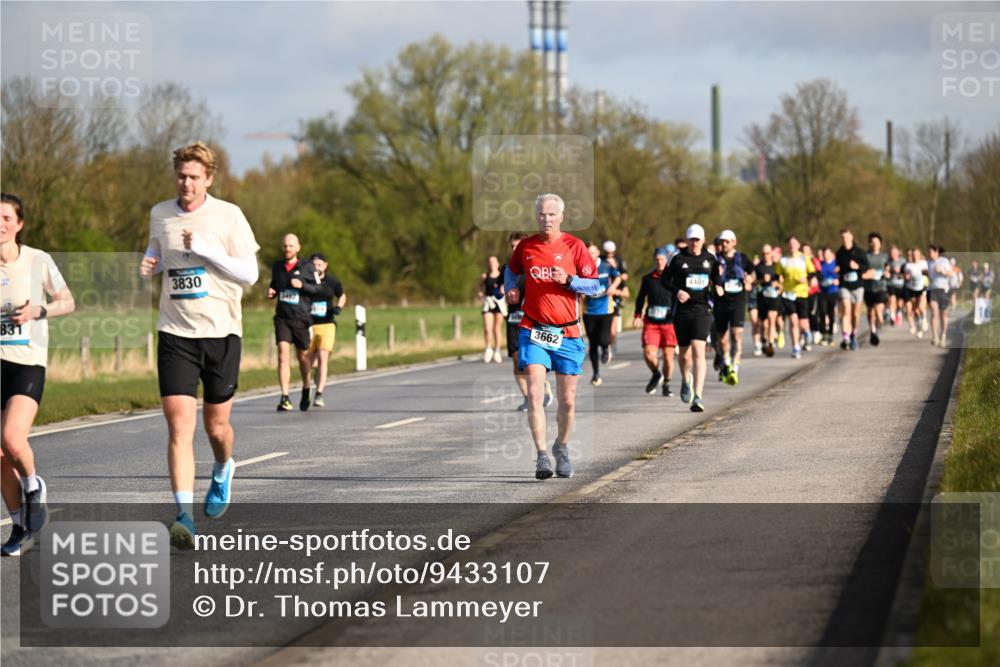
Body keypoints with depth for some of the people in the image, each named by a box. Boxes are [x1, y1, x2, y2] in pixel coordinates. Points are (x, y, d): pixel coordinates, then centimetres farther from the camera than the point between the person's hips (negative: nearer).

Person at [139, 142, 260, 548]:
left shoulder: (228, 216, -4)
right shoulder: (160, 214, 6)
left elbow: (249, 273, -7)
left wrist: (204, 248, -18)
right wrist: (148, 264, 3)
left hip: (221, 331, -1)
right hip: (175, 332, 2)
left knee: (216, 426, 9)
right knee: (179, 426, -13)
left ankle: (223, 470, 45)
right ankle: (183, 515, -17)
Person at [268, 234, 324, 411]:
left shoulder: (307, 267, 0)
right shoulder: (277, 267, 10)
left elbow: (318, 289, -1)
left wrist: (302, 285, -17)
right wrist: (271, 292, 2)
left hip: (301, 318, -1)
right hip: (282, 318, 1)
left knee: (303, 356, 10)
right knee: (283, 354, -13)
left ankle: (306, 390, 37)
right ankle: (285, 398, -17)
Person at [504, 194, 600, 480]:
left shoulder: (574, 246, -1)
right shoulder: (525, 247, 5)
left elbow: (595, 286, 0)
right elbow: (511, 270, 25)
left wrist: (568, 280, -16)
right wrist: (511, 287, 5)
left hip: (567, 333, 0)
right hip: (533, 330, 0)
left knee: (567, 400, 6)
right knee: (534, 393, -16)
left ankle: (562, 447, 31)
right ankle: (542, 456, -15)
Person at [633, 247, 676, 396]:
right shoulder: (648, 278, 6)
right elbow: (640, 298, 16)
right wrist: (638, 316, 8)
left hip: (669, 322, -1)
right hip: (651, 322, 1)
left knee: (668, 355, 1)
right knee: (648, 354, -12)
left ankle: (666, 385, 20)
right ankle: (656, 374, 19)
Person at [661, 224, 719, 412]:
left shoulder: (709, 259, 6)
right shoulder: (678, 259, -1)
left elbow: (715, 278, 21)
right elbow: (664, 280, 3)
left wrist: (718, 287, -1)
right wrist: (676, 291, -14)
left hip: (702, 310, 0)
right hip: (682, 310, 0)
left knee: (698, 352, -15)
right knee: (684, 353, 12)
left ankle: (698, 397, -19)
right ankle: (686, 381, 46)